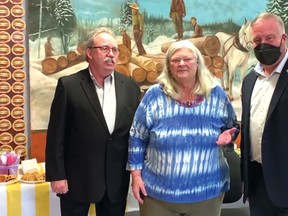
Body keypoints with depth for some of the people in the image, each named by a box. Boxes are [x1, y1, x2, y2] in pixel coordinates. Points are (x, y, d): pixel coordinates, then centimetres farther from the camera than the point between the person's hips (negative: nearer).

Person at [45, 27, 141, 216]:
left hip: (116, 179, 3)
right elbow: (57, 134, -6)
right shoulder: (69, 85, -6)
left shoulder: (130, 86, 4)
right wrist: (56, 175, -9)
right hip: (77, 177, -3)